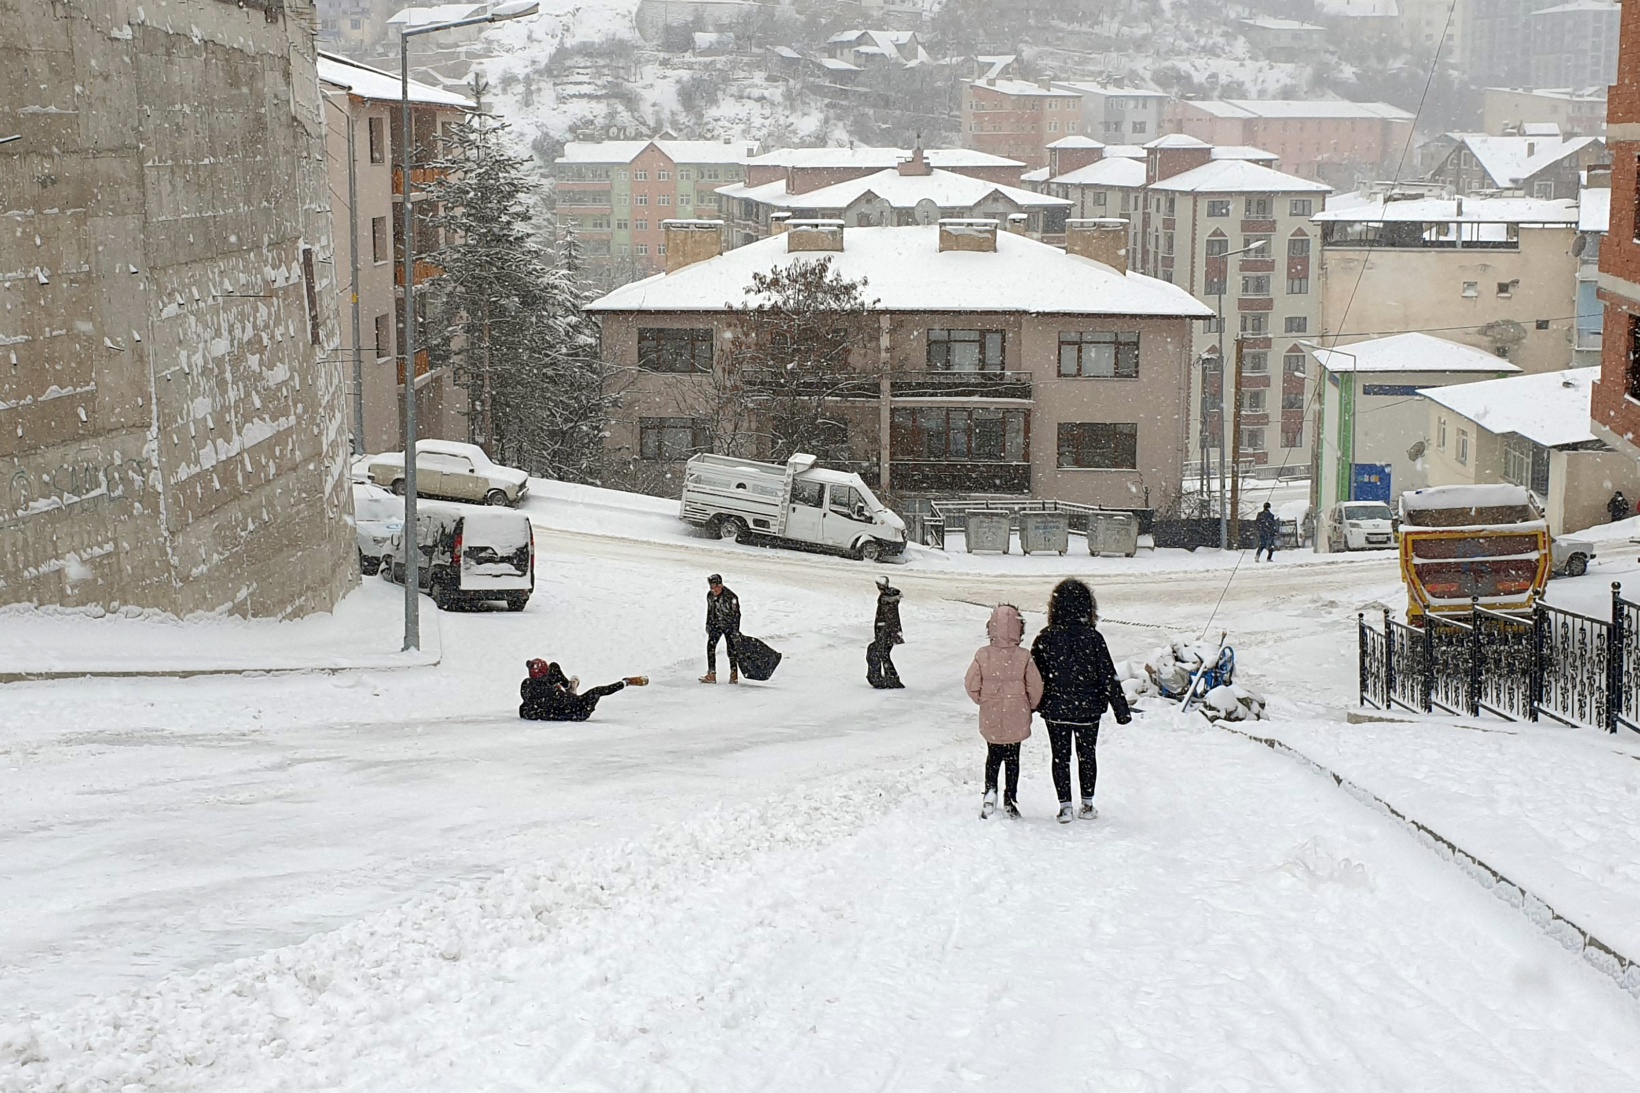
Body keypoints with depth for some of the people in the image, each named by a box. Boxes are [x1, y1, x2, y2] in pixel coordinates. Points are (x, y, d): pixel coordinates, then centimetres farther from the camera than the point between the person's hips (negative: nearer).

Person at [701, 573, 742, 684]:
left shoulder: (731, 597, -23)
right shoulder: (710, 595, -5)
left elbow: (736, 615, -20)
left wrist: (736, 632, -21)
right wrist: (708, 625, 18)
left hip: (729, 625, -4)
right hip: (716, 625, 4)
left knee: (732, 649, -4)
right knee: (710, 646, -10)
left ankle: (734, 674, 12)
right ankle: (711, 675, -9)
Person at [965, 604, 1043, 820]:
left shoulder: (983, 655, -11)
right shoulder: (1023, 657, -12)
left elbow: (971, 684, -6)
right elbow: (1035, 686, -7)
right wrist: (1030, 706, 13)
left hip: (991, 719, 0)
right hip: (1017, 720, 0)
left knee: (993, 757, 16)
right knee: (1013, 759, 13)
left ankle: (990, 789, -5)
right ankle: (1010, 800, 15)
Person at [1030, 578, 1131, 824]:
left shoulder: (1045, 638, -10)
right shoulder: (1093, 638, -13)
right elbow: (1108, 677, -10)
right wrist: (1121, 709, -3)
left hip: (1055, 710, 0)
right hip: (1088, 710, 0)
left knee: (1060, 757, 11)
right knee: (1087, 755, 16)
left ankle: (1065, 806, 10)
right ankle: (1087, 804, 22)